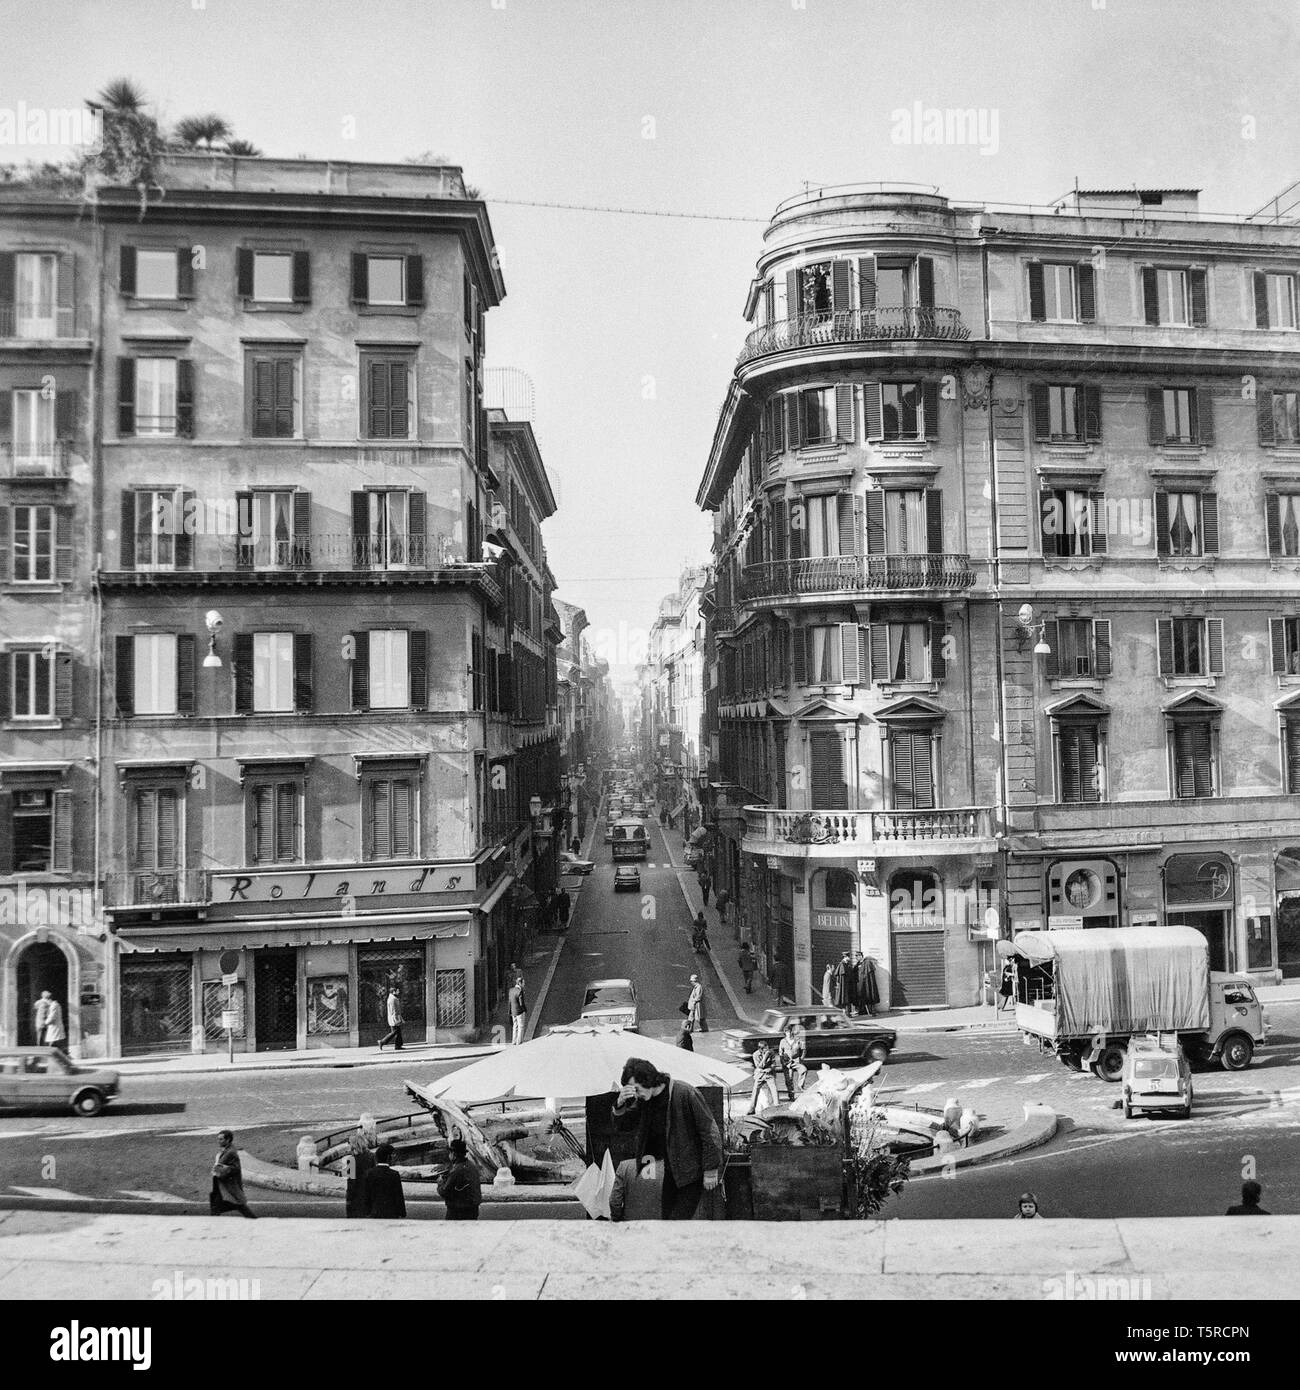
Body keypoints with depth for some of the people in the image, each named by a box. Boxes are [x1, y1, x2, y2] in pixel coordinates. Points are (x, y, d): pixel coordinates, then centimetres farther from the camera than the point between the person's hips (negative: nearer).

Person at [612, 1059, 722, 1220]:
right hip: (671, 1168, 7)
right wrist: (620, 1104, -18)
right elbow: (622, 1126, 3)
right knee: (666, 1217, 8)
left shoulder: (685, 1093, -22)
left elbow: (709, 1130, -17)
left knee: (678, 1221, -10)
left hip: (693, 1169, -7)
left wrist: (710, 1171, -15)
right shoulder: (644, 1100, -2)